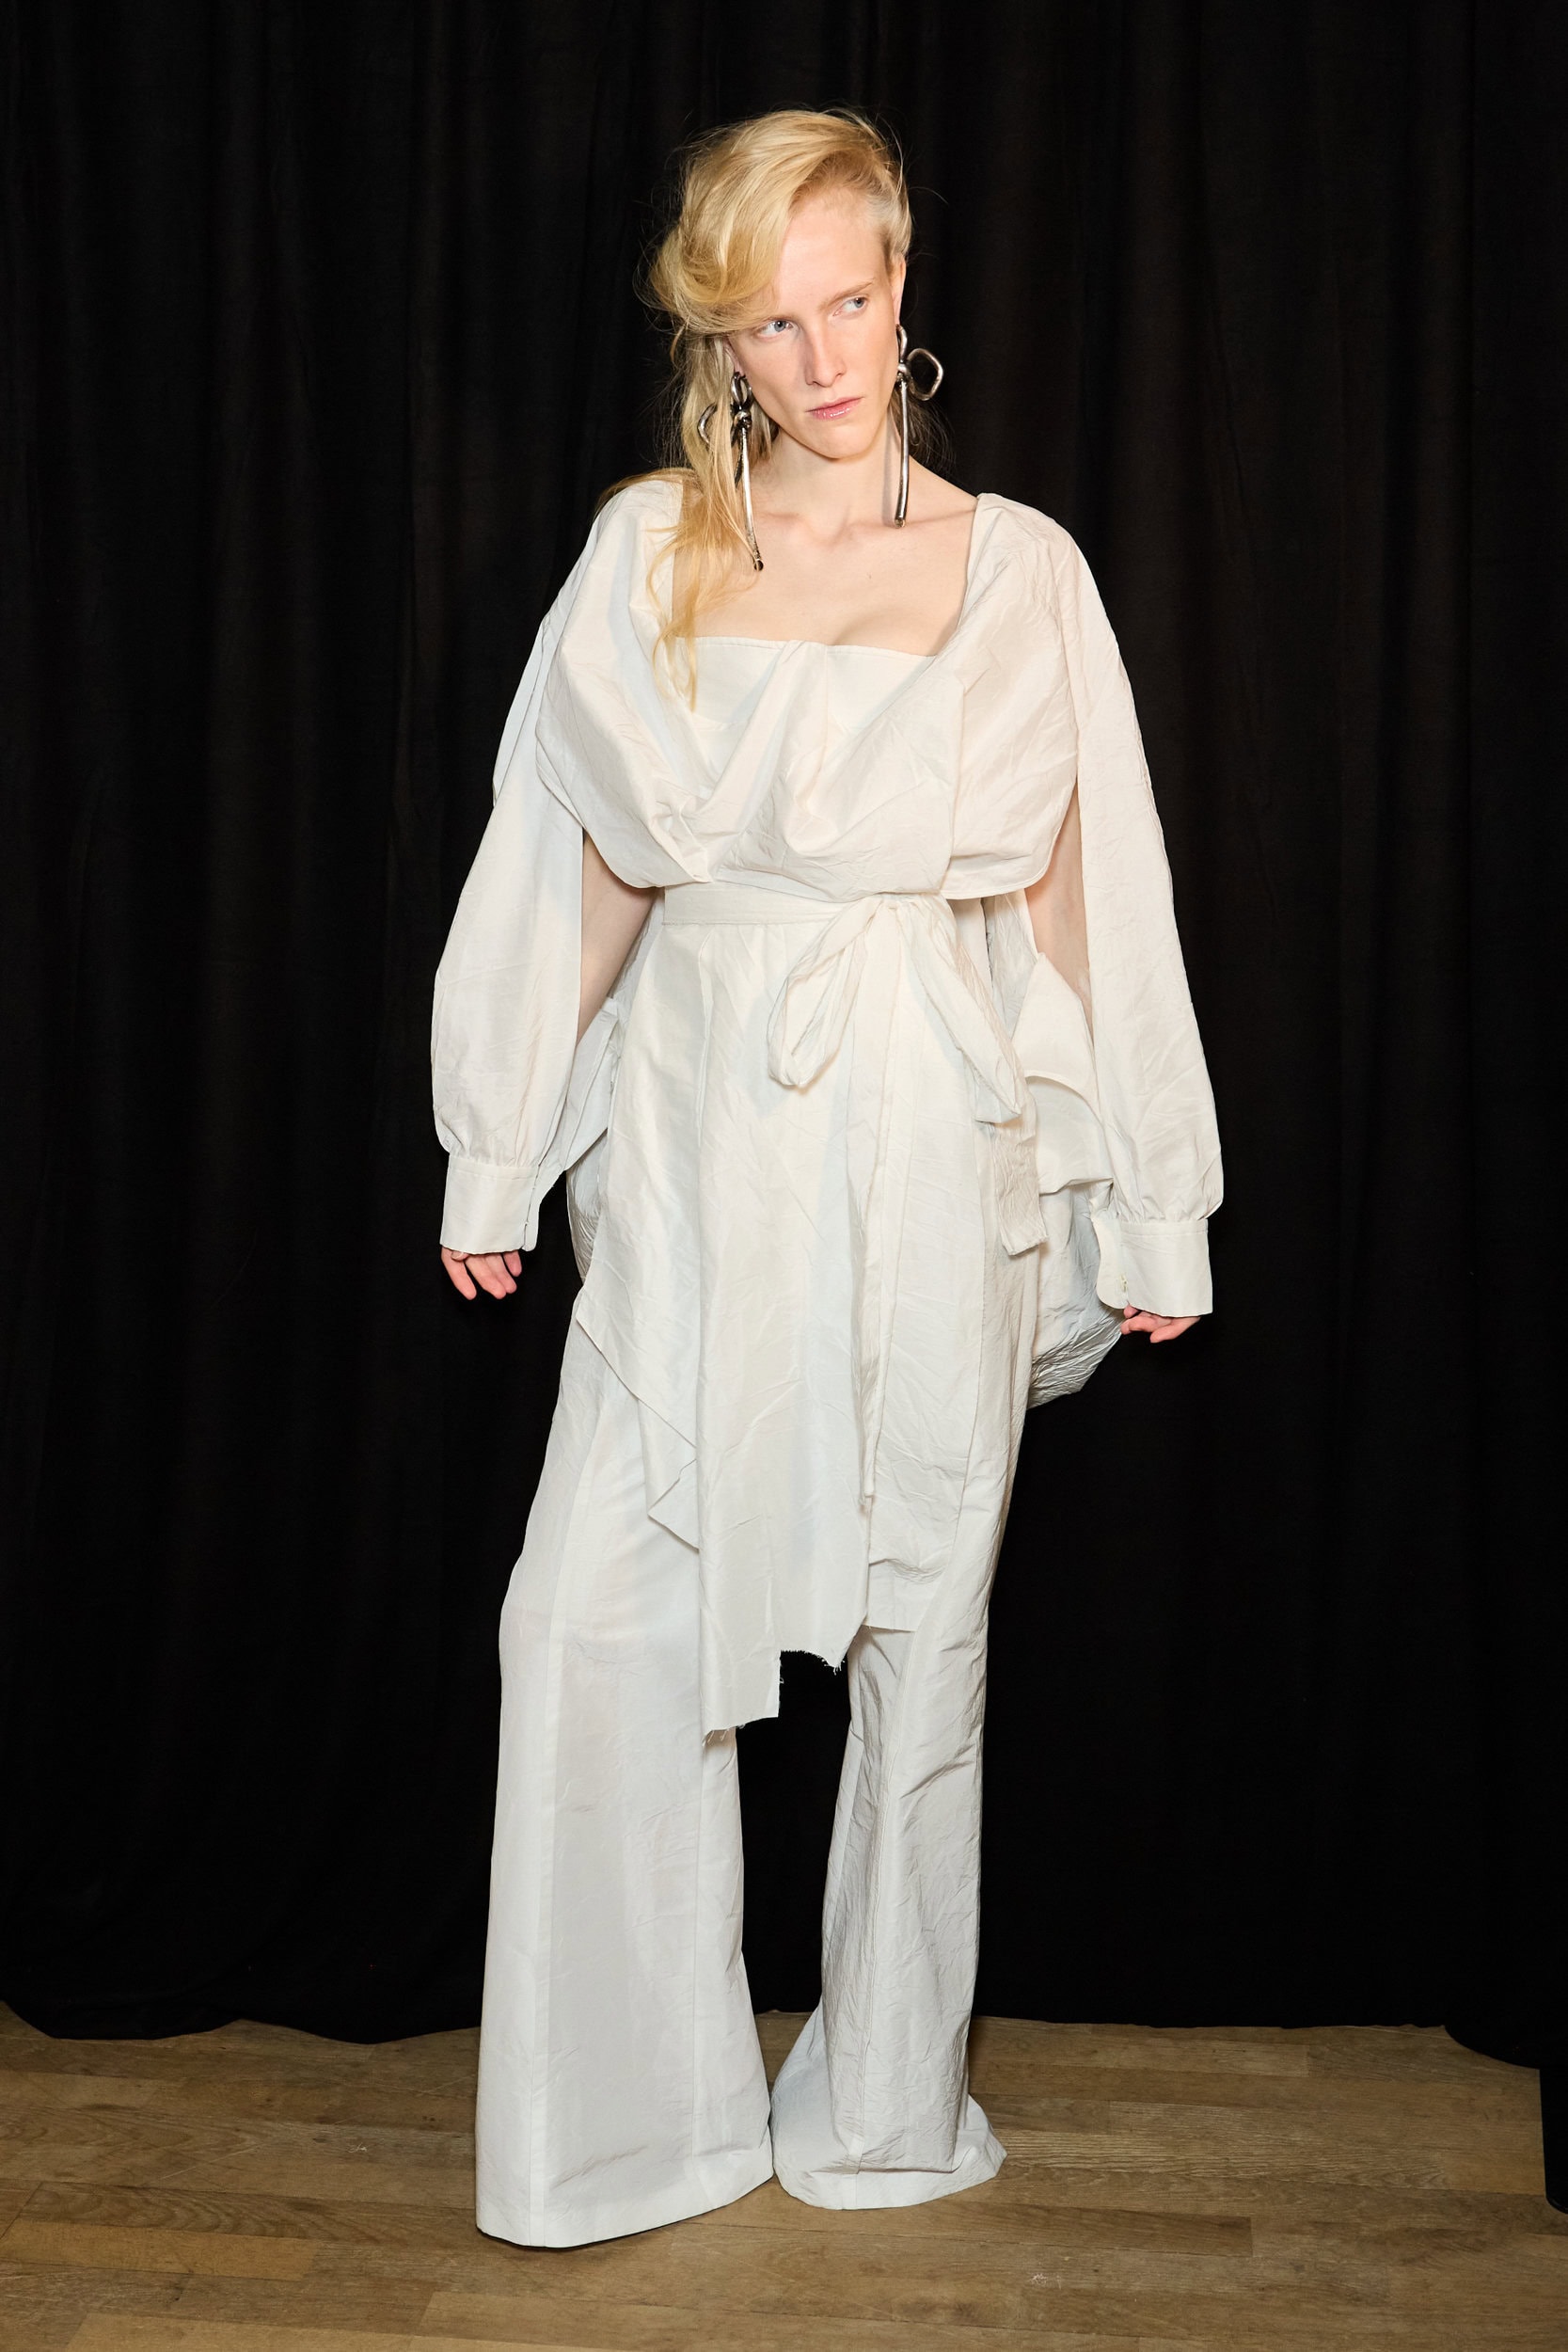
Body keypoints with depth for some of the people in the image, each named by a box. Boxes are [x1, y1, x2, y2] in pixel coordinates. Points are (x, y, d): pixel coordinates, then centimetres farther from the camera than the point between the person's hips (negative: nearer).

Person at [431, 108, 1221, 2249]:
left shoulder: (1019, 570, 4)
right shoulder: (647, 555, 6)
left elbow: (1082, 893, 5)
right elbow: (581, 873, 9)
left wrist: (1151, 1215, 5)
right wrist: (497, 1160, 9)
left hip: (932, 1135, -1)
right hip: (697, 1136, 1)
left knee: (923, 1613, 7)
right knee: (600, 1610, -3)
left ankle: (889, 2101, 26)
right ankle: (637, 2106, 17)